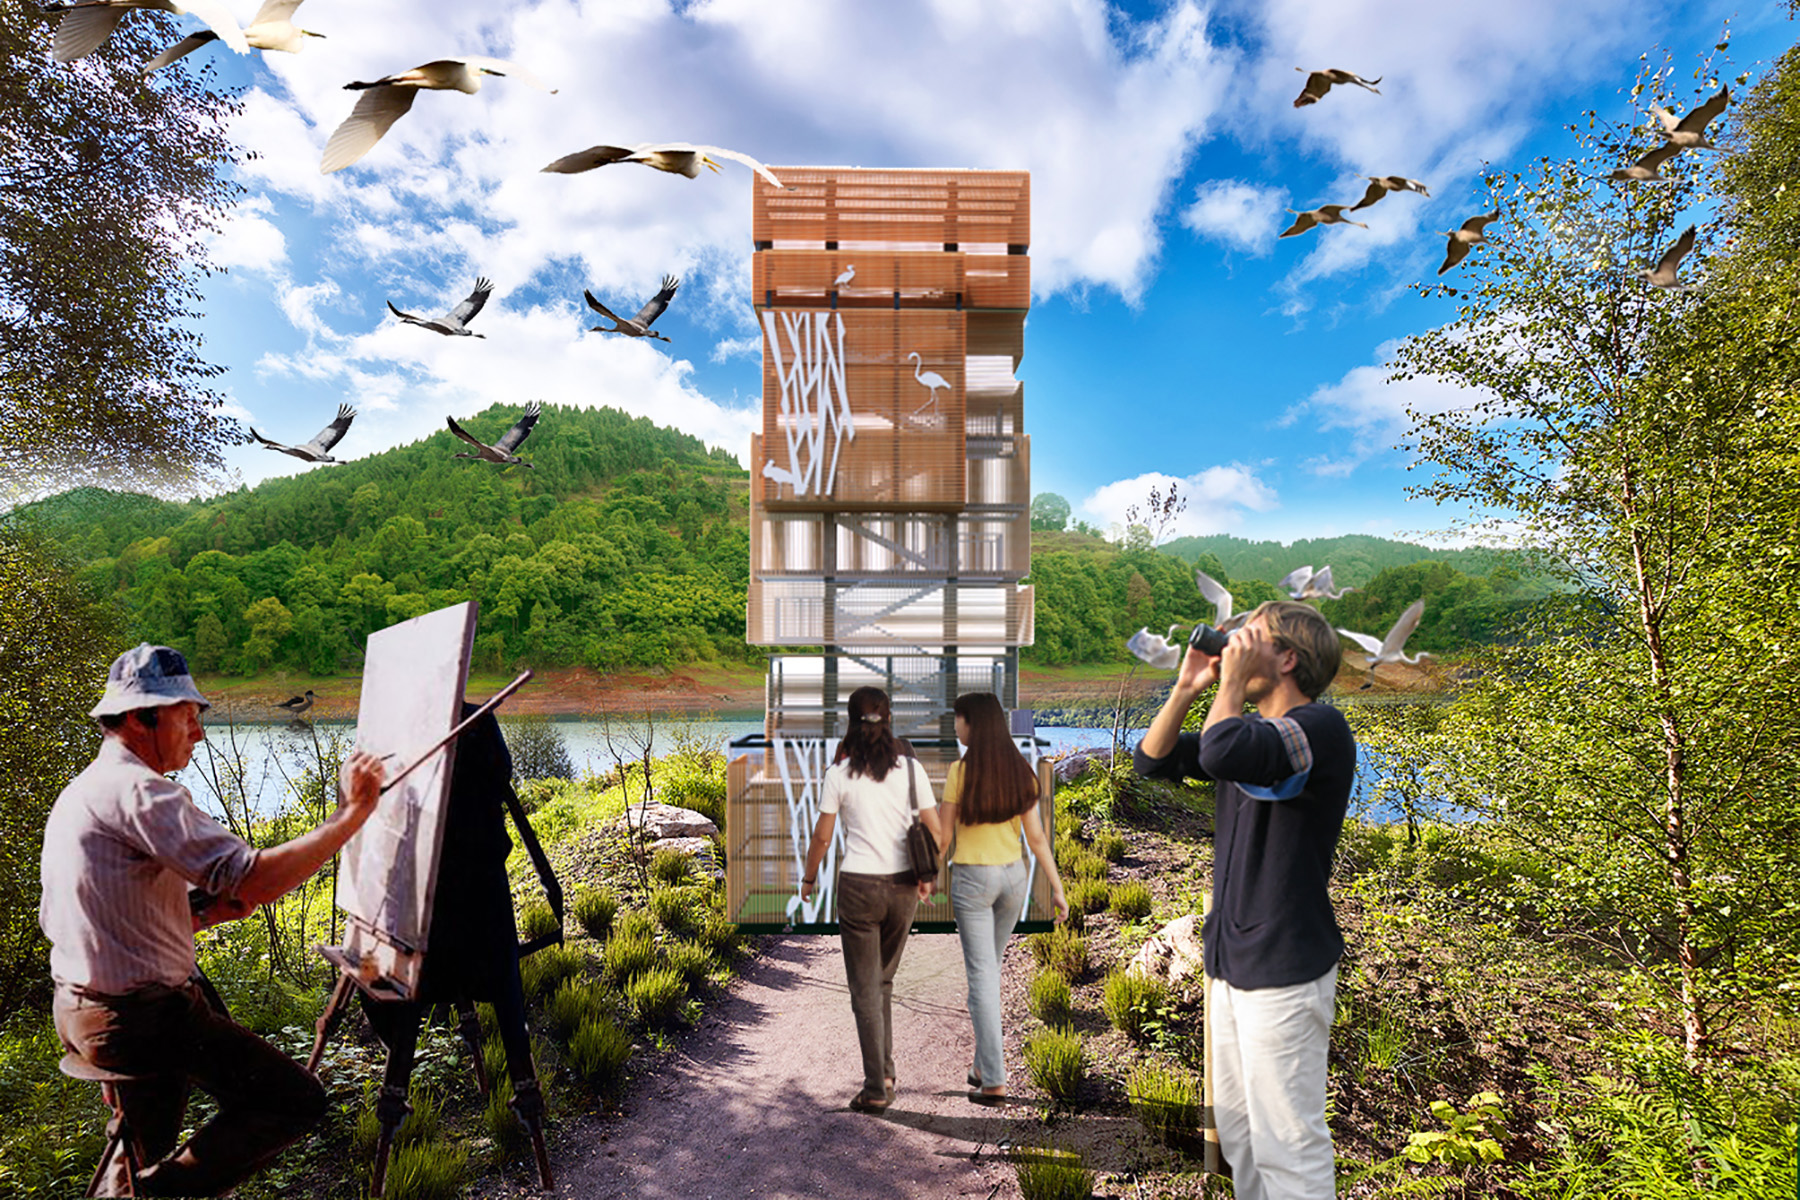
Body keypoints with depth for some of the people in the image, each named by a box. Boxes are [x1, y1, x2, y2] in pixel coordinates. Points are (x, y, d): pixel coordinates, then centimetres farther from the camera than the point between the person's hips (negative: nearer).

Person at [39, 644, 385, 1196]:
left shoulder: (77, 792, 11)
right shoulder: (137, 790, -22)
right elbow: (256, 881, -32)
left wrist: (204, 915, 6)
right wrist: (352, 812, -26)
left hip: (76, 1011, 11)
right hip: (138, 1018, -10)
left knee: (145, 1148, 32)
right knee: (298, 1100, -9)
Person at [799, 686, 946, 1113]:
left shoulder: (840, 772, -6)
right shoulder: (910, 767, -1)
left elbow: (822, 835, -2)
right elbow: (936, 830, 0)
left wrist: (809, 877, 14)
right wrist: (927, 875, 16)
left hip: (858, 885, -3)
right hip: (902, 885, 3)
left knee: (865, 989, 8)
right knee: (883, 981, 21)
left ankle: (876, 1087, 8)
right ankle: (886, 1072, 26)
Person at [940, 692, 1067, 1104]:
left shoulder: (961, 770, -13)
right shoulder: (1019, 770, 0)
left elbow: (943, 833, -8)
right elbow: (1036, 836, 1)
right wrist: (1057, 887, 6)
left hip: (971, 877, -5)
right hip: (1013, 876, 5)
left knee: (982, 976, 2)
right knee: (990, 968, 20)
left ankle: (994, 1081, 5)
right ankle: (983, 1066, 29)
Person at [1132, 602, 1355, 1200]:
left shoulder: (1319, 727, -17)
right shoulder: (1254, 731, 10)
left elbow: (1220, 753, -35)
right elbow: (1154, 759, 11)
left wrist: (1233, 679, -19)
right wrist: (1188, 687, 1)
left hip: (1284, 970, -9)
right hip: (1230, 960, 9)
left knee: (1288, 1149, 3)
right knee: (1238, 1136, 20)